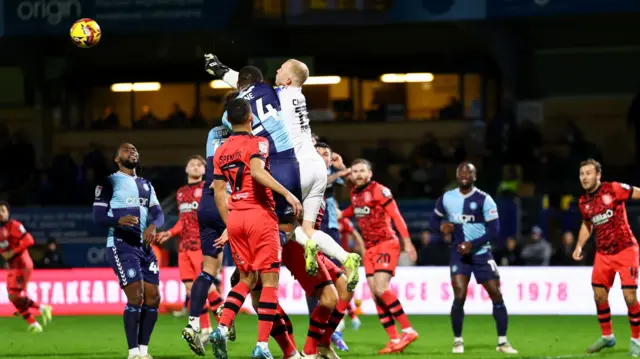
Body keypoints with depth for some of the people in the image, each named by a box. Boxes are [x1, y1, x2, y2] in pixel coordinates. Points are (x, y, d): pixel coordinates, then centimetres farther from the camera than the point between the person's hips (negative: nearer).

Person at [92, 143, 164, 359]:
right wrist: (119, 219, -27)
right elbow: (98, 216, -7)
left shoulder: (146, 185, 21)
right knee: (135, 296, -15)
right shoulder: (109, 182, 1)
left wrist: (153, 226, -14)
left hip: (144, 245, 7)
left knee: (153, 298, 1)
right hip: (121, 245, -7)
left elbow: (158, 213, 10)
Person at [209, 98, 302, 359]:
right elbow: (257, 171, -25)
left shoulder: (221, 151, 12)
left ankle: (222, 328, -2)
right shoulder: (257, 143, -5)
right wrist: (287, 193, -29)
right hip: (260, 216, -6)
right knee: (270, 281, -1)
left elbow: (219, 192, 13)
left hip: (235, 219, 6)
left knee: (247, 279, 18)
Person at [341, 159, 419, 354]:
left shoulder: (379, 190, -11)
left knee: (381, 289, -21)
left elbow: (396, 215, -14)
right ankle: (394, 340, 4)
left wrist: (407, 241, -20)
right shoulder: (354, 194, 10)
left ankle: (408, 330, -14)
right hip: (370, 248, 8)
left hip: (386, 244, -7)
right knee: (376, 296, 1)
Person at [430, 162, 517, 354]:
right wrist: (441, 226, -11)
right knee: (459, 296, -14)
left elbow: (494, 230, -12)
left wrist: (472, 244, -23)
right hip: (459, 253, 1)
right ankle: (458, 341, 2)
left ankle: (502, 342, 7)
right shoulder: (446, 198, 2)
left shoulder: (484, 200, -9)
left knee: (496, 295, -4)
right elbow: (433, 222, 13)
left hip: (481, 253, -1)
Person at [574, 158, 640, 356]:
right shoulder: (583, 202, 4)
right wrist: (579, 246, 8)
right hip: (603, 254, 6)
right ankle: (607, 337, 24)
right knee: (599, 296, 5)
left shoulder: (613, 189, -14)